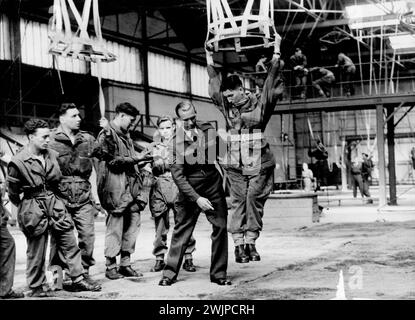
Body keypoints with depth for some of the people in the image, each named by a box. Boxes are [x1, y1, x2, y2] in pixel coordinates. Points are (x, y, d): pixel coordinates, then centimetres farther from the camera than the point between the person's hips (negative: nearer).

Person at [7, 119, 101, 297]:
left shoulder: (52, 155, 5)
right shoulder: (18, 162, -11)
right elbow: (13, 192, -2)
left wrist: (54, 199, 16)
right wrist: (22, 209, 4)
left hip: (55, 203, 5)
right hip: (33, 207, -5)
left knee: (70, 243, 6)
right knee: (36, 251, 4)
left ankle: (78, 279, 14)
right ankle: (36, 287, 18)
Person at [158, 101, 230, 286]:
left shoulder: (208, 130, -1)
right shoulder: (175, 142, -11)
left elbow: (220, 154, 15)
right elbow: (178, 176, -14)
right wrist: (197, 198, -21)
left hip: (214, 187, 3)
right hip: (190, 191, -3)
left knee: (220, 228, 1)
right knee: (181, 232, 2)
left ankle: (218, 274, 11)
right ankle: (170, 273, 13)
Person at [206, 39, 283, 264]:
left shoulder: (260, 104, 2)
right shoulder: (226, 106, 11)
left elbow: (273, 87, 2)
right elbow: (214, 88, 19)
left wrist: (275, 59, 4)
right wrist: (210, 63, 21)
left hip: (259, 165, -2)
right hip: (235, 167, 2)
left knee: (254, 200, -7)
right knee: (239, 202, -2)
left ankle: (251, 241, 1)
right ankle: (239, 243, -2)